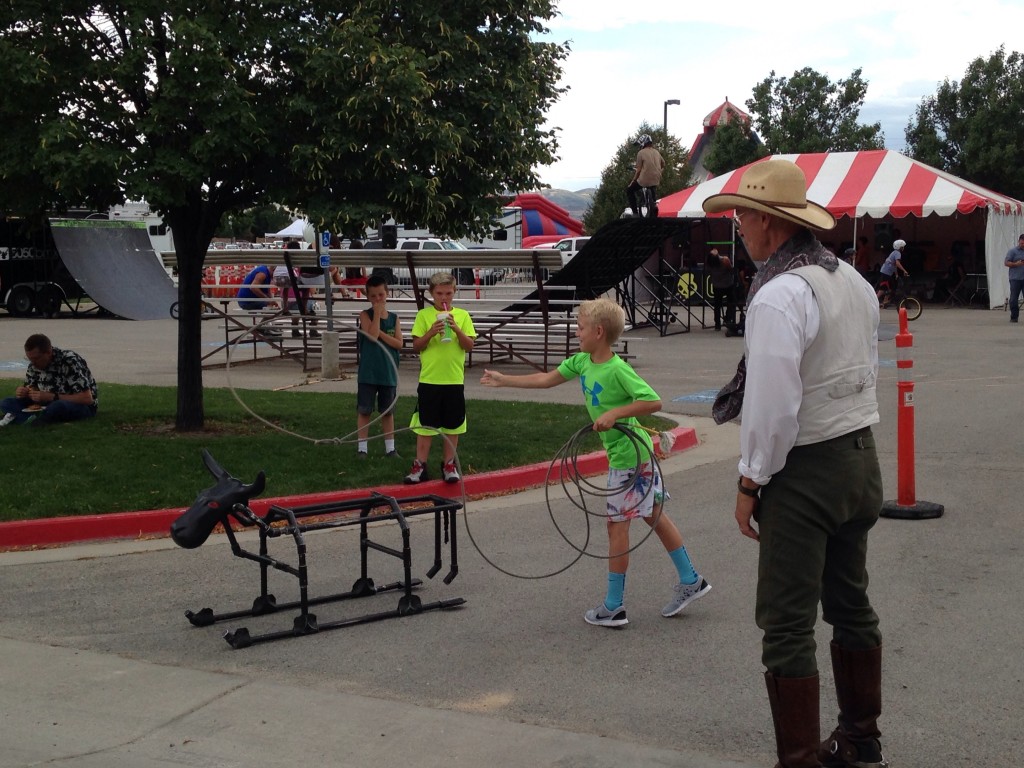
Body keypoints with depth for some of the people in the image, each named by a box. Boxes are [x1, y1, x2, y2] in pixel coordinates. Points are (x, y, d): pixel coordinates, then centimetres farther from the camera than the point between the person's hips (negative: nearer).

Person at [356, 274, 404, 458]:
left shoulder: (394, 318, 4)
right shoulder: (365, 315, -4)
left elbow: (398, 343, -5)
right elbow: (372, 336, -20)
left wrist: (380, 333, -14)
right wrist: (377, 313, -18)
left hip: (388, 372, 3)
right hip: (368, 372, -3)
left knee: (387, 410, 10)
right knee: (364, 410, 3)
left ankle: (390, 447, 17)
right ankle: (363, 447, 10)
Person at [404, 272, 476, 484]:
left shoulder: (462, 315, 3)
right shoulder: (424, 315, 1)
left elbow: (469, 346, -1)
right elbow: (416, 347, -1)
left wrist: (456, 329, -16)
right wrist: (431, 332, -17)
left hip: (454, 380, 1)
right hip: (429, 380, -1)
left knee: (452, 426, 8)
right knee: (425, 425, 4)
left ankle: (449, 465, 19)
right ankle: (420, 466, 10)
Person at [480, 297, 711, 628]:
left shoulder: (617, 370, -23)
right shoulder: (582, 362, 3)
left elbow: (654, 402, -26)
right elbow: (547, 379, 14)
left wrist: (614, 413, -30)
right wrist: (505, 380, 18)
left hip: (629, 458, -9)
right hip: (639, 452, 9)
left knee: (617, 524, -1)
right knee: (656, 516, 15)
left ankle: (613, 607, 9)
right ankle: (690, 581, 26)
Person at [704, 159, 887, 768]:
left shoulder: (779, 295, -20)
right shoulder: (854, 280, 6)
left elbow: (773, 406, -22)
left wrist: (751, 481, -11)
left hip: (804, 472, -9)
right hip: (862, 458, 9)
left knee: (788, 626, -1)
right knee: (851, 604, 19)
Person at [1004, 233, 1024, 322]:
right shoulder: (1012, 251, 4)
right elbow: (1006, 262, -1)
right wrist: (1016, 264, -16)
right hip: (1015, 278, -2)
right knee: (1014, 298, -1)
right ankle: (1014, 317, 6)